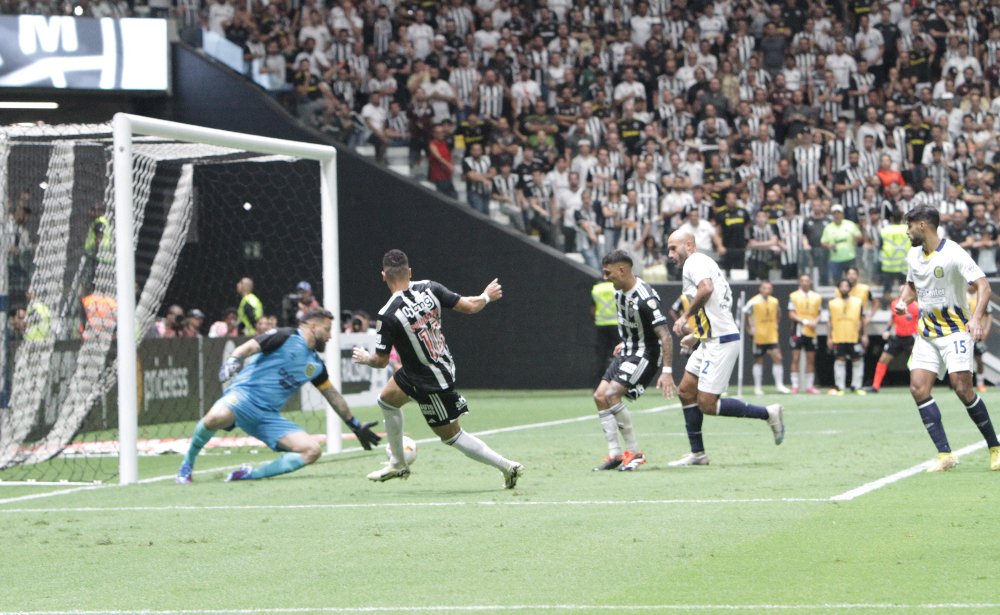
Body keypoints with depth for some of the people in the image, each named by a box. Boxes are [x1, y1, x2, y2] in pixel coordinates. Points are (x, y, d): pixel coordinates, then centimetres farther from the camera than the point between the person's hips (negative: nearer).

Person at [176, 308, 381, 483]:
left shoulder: (316, 365, 20)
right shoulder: (286, 337, -1)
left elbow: (333, 396, 33)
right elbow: (249, 347, -10)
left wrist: (356, 426, 37)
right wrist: (233, 360, -31)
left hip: (269, 416, 7)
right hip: (244, 395, -7)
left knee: (312, 450, -12)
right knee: (217, 417, -40)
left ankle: (251, 473, -8)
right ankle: (187, 463, -12)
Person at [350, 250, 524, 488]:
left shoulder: (388, 316, -27)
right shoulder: (429, 288, -12)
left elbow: (381, 361, -18)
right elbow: (468, 306, -7)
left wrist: (364, 358, 5)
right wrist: (487, 297, 15)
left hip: (431, 383, -8)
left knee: (451, 435, 8)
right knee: (387, 399, 25)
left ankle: (508, 466, 7)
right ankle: (398, 464, 37)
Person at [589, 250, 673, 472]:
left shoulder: (645, 298, -25)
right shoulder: (619, 292, 3)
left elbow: (664, 335, -28)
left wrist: (667, 371, -32)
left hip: (646, 354, -9)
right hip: (628, 352, 9)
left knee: (611, 395, -21)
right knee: (600, 396, 1)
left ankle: (634, 452, -12)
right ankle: (615, 454, 4)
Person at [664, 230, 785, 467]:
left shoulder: (694, 262, -10)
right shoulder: (704, 263, 20)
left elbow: (706, 288, -30)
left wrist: (685, 316, -21)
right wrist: (696, 335, 30)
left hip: (720, 342, -10)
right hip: (711, 341, 10)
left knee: (707, 404, -9)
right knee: (686, 392, 12)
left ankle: (768, 413, -2)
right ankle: (697, 453, 15)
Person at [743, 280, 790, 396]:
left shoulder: (774, 301, 5)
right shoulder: (754, 302, -9)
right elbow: (745, 315, 0)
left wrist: (775, 325, 12)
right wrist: (750, 329, -2)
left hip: (772, 336, 3)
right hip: (759, 337, -3)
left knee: (777, 357, -9)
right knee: (759, 361, 4)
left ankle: (779, 385, -4)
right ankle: (758, 387, 13)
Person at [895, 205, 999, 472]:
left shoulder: (953, 254, -16)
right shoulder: (914, 256, 7)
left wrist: (977, 318, -35)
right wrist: (903, 300, 3)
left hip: (956, 329, -7)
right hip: (926, 332, 7)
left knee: (962, 388, -16)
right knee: (918, 388, -8)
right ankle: (945, 454, -5)